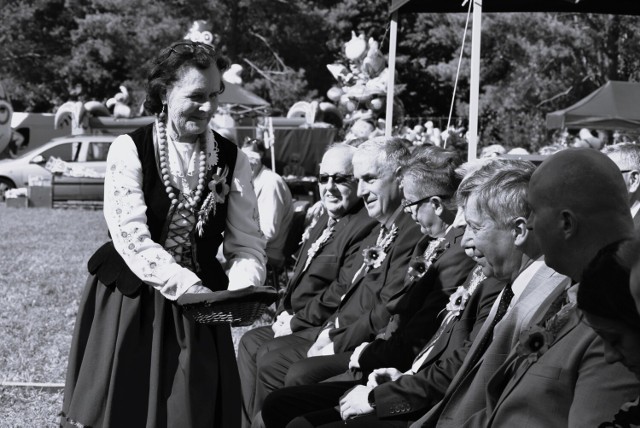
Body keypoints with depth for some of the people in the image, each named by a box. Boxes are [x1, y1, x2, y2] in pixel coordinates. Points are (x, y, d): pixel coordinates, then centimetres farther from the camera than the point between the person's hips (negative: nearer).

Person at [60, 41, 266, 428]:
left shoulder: (233, 161, 1)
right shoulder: (130, 150, -9)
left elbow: (248, 244, -3)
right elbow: (132, 237, -19)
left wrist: (241, 292, -24)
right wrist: (188, 288, -28)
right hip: (130, 306, -2)